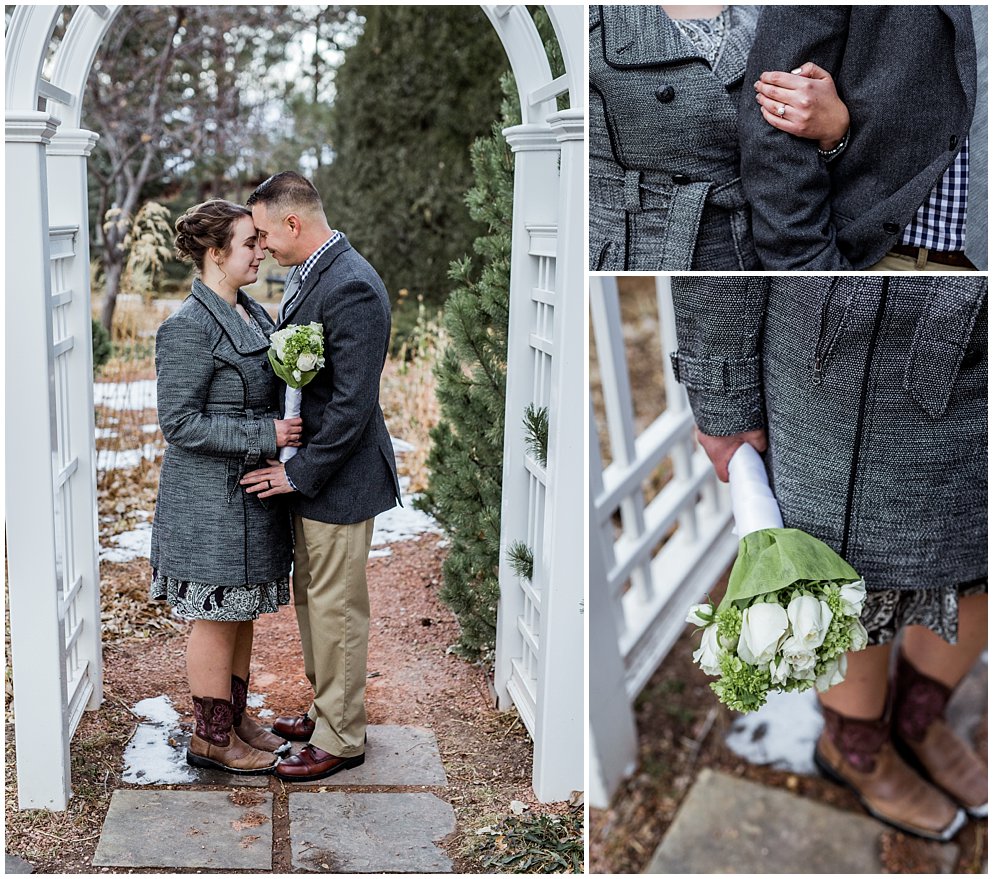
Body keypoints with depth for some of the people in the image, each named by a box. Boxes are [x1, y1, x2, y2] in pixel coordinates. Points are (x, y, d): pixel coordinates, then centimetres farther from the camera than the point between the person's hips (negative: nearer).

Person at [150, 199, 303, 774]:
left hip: (251, 490, 9)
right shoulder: (188, 328, -18)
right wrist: (265, 435, -22)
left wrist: (287, 430, 2)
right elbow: (179, 421, -20)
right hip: (211, 499, -9)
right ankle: (211, 738, 17)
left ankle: (236, 719, 31)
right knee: (216, 618, 3)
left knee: (243, 612, 17)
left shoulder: (255, 314, 10)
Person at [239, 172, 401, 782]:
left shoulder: (351, 286, -22)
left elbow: (352, 404, -25)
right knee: (311, 596, 20)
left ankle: (342, 738, 16)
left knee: (336, 607, 2)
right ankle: (327, 708, 36)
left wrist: (300, 473, -18)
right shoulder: (310, 275, 9)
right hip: (310, 471, 10)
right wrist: (295, 468, 10)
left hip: (340, 478, -10)